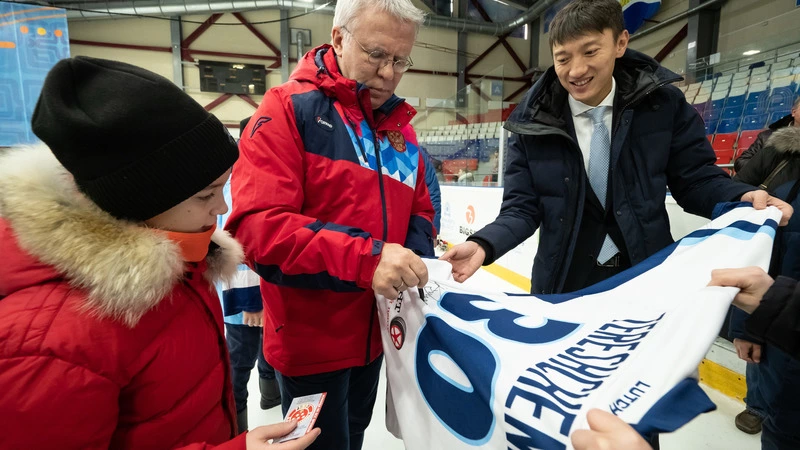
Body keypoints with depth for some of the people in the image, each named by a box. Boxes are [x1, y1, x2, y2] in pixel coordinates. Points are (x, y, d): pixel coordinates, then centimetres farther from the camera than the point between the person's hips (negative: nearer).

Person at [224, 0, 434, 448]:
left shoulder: (401, 128, 6)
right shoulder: (289, 108, -14)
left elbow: (419, 213, 9)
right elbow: (257, 225, -24)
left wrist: (415, 256, -12)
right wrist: (364, 257, -34)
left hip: (374, 332, 6)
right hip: (310, 339, -6)